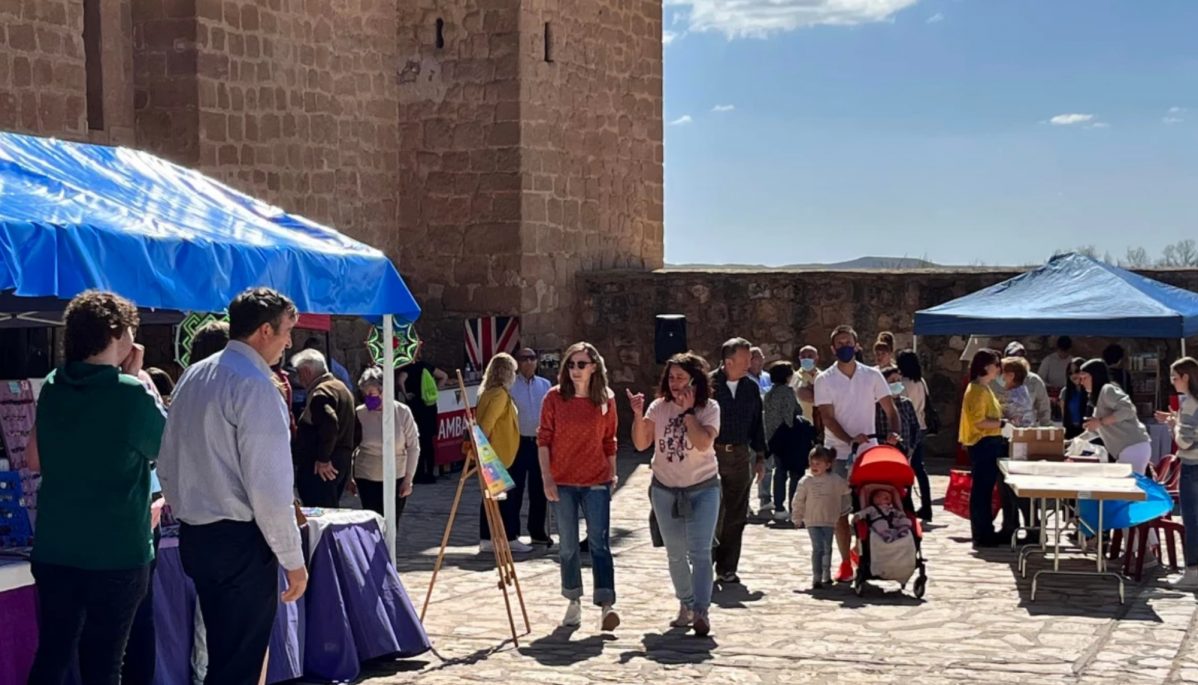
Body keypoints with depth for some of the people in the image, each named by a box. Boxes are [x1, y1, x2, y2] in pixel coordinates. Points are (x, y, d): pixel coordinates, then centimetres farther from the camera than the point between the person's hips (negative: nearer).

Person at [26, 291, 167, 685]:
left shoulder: (52, 387, 4)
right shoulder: (131, 392, -15)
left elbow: (33, 460, 15)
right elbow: (173, 450, 2)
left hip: (54, 550, 5)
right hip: (116, 554, -5)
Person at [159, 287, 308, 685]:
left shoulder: (192, 377, 11)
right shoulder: (254, 385, -16)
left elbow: (167, 464, 16)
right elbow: (268, 486, -19)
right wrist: (292, 559, -13)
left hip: (194, 537, 9)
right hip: (240, 542, -9)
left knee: (222, 653, 21)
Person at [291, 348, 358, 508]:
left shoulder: (320, 392, -14)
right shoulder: (341, 387, 18)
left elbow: (329, 424, -30)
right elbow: (356, 428, 22)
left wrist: (323, 459, -23)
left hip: (320, 468, -10)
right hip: (341, 462, 10)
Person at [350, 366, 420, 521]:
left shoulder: (402, 412, -8)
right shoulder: (359, 413, -7)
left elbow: (413, 447, -2)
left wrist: (408, 479, -4)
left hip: (396, 478, 0)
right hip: (367, 478, 0)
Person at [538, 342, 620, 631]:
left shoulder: (606, 399, 1)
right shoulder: (554, 397, -2)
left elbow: (609, 440, 10)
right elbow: (543, 438, -1)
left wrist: (613, 474, 11)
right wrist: (546, 477, -7)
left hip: (597, 482, 0)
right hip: (562, 482, 1)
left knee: (599, 542, -7)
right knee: (568, 545, 9)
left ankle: (606, 604, -12)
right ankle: (574, 602, 20)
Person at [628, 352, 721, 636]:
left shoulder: (708, 408, -8)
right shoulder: (660, 407, -1)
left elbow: (703, 443, -24)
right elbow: (641, 443, -6)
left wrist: (687, 411, -20)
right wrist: (638, 414, -19)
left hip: (702, 488, -3)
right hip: (665, 490, 4)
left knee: (700, 552, -12)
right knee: (675, 554, 12)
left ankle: (701, 611, -12)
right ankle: (686, 605, 26)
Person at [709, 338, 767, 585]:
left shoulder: (751, 388, 8)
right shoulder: (708, 385, -8)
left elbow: (757, 424, 16)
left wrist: (760, 457, 13)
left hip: (740, 456, 5)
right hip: (712, 455, -5)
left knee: (736, 517, 8)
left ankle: (727, 568, 17)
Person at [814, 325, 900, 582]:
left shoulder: (872, 375, 4)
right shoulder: (825, 380, -2)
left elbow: (890, 409, 4)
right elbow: (828, 417, -9)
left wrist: (893, 431, -18)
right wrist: (851, 439, -25)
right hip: (838, 453, -1)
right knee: (841, 509, 1)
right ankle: (845, 561, 10)